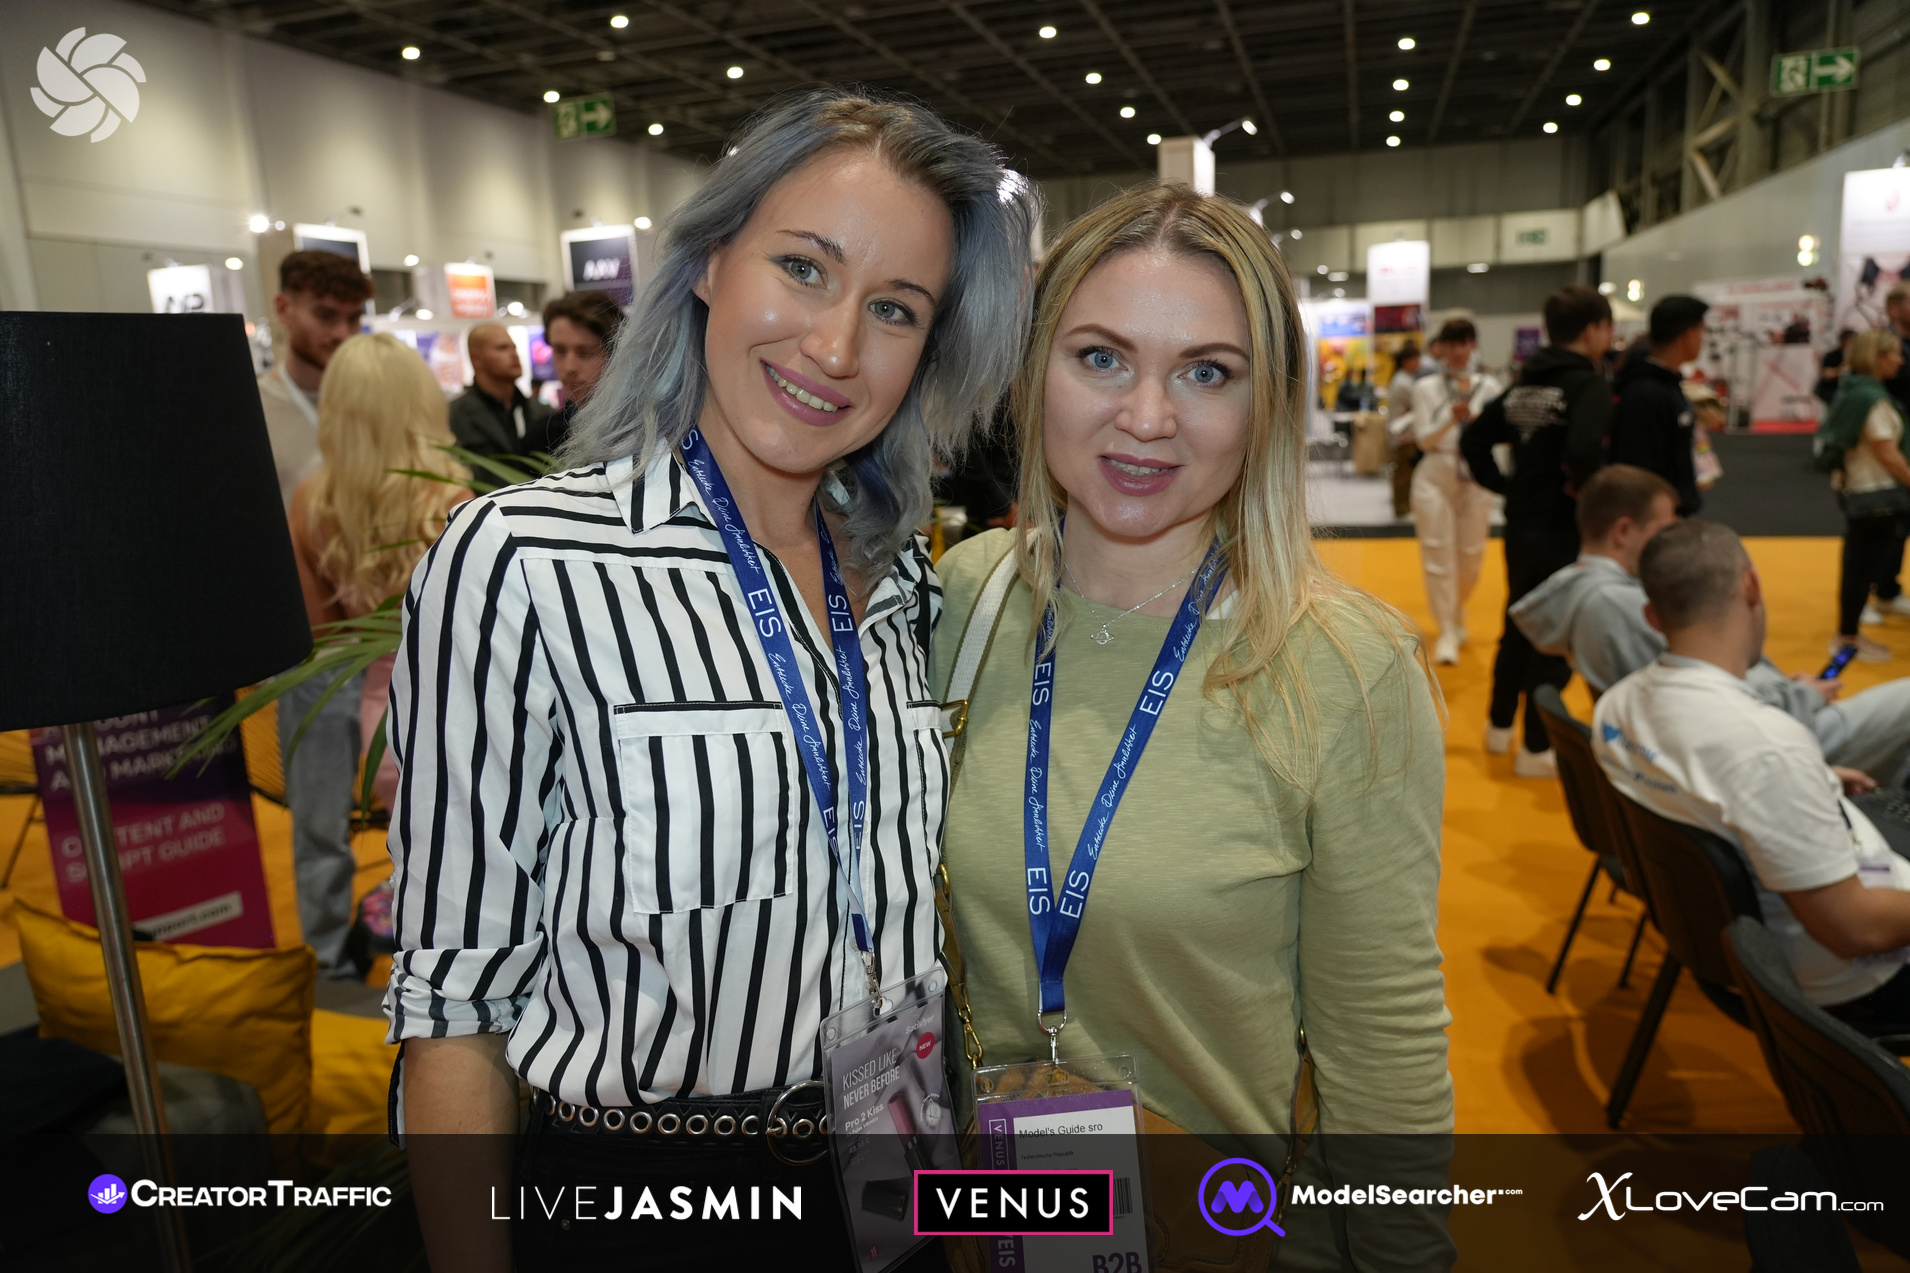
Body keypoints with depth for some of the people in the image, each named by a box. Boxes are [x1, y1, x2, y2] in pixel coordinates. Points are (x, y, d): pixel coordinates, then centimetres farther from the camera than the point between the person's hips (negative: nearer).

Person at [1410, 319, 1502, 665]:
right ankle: (1447, 632, 4)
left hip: (1475, 477, 2)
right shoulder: (1426, 388, 1)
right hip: (1435, 477, -1)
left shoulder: (1489, 387, 3)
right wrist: (1451, 420, -22)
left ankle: (1457, 613, 36)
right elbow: (1423, 439, -5)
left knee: (1471, 555, 9)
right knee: (1439, 556, -4)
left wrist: (1474, 419, -18)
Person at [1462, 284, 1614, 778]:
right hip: (1561, 530, -8)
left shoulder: (1525, 385, 8)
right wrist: (1585, 486, -15)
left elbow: (1473, 442, 11)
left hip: (1519, 527, 8)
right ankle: (1536, 750, 12)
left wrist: (1504, 485, 11)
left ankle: (1500, 726, 34)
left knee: (1518, 627, 21)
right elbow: (1584, 449, -33)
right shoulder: (1587, 384, -15)